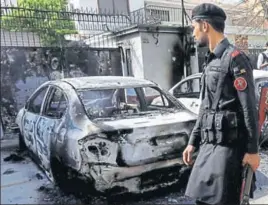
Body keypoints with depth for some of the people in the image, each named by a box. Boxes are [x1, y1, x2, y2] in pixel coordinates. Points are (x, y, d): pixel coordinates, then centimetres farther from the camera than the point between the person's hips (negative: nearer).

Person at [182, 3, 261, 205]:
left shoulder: (234, 58, -9)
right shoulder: (211, 61, 16)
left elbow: (249, 108, -12)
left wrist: (252, 149, -13)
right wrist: (193, 142, 16)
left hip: (228, 144, -8)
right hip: (208, 143, 8)